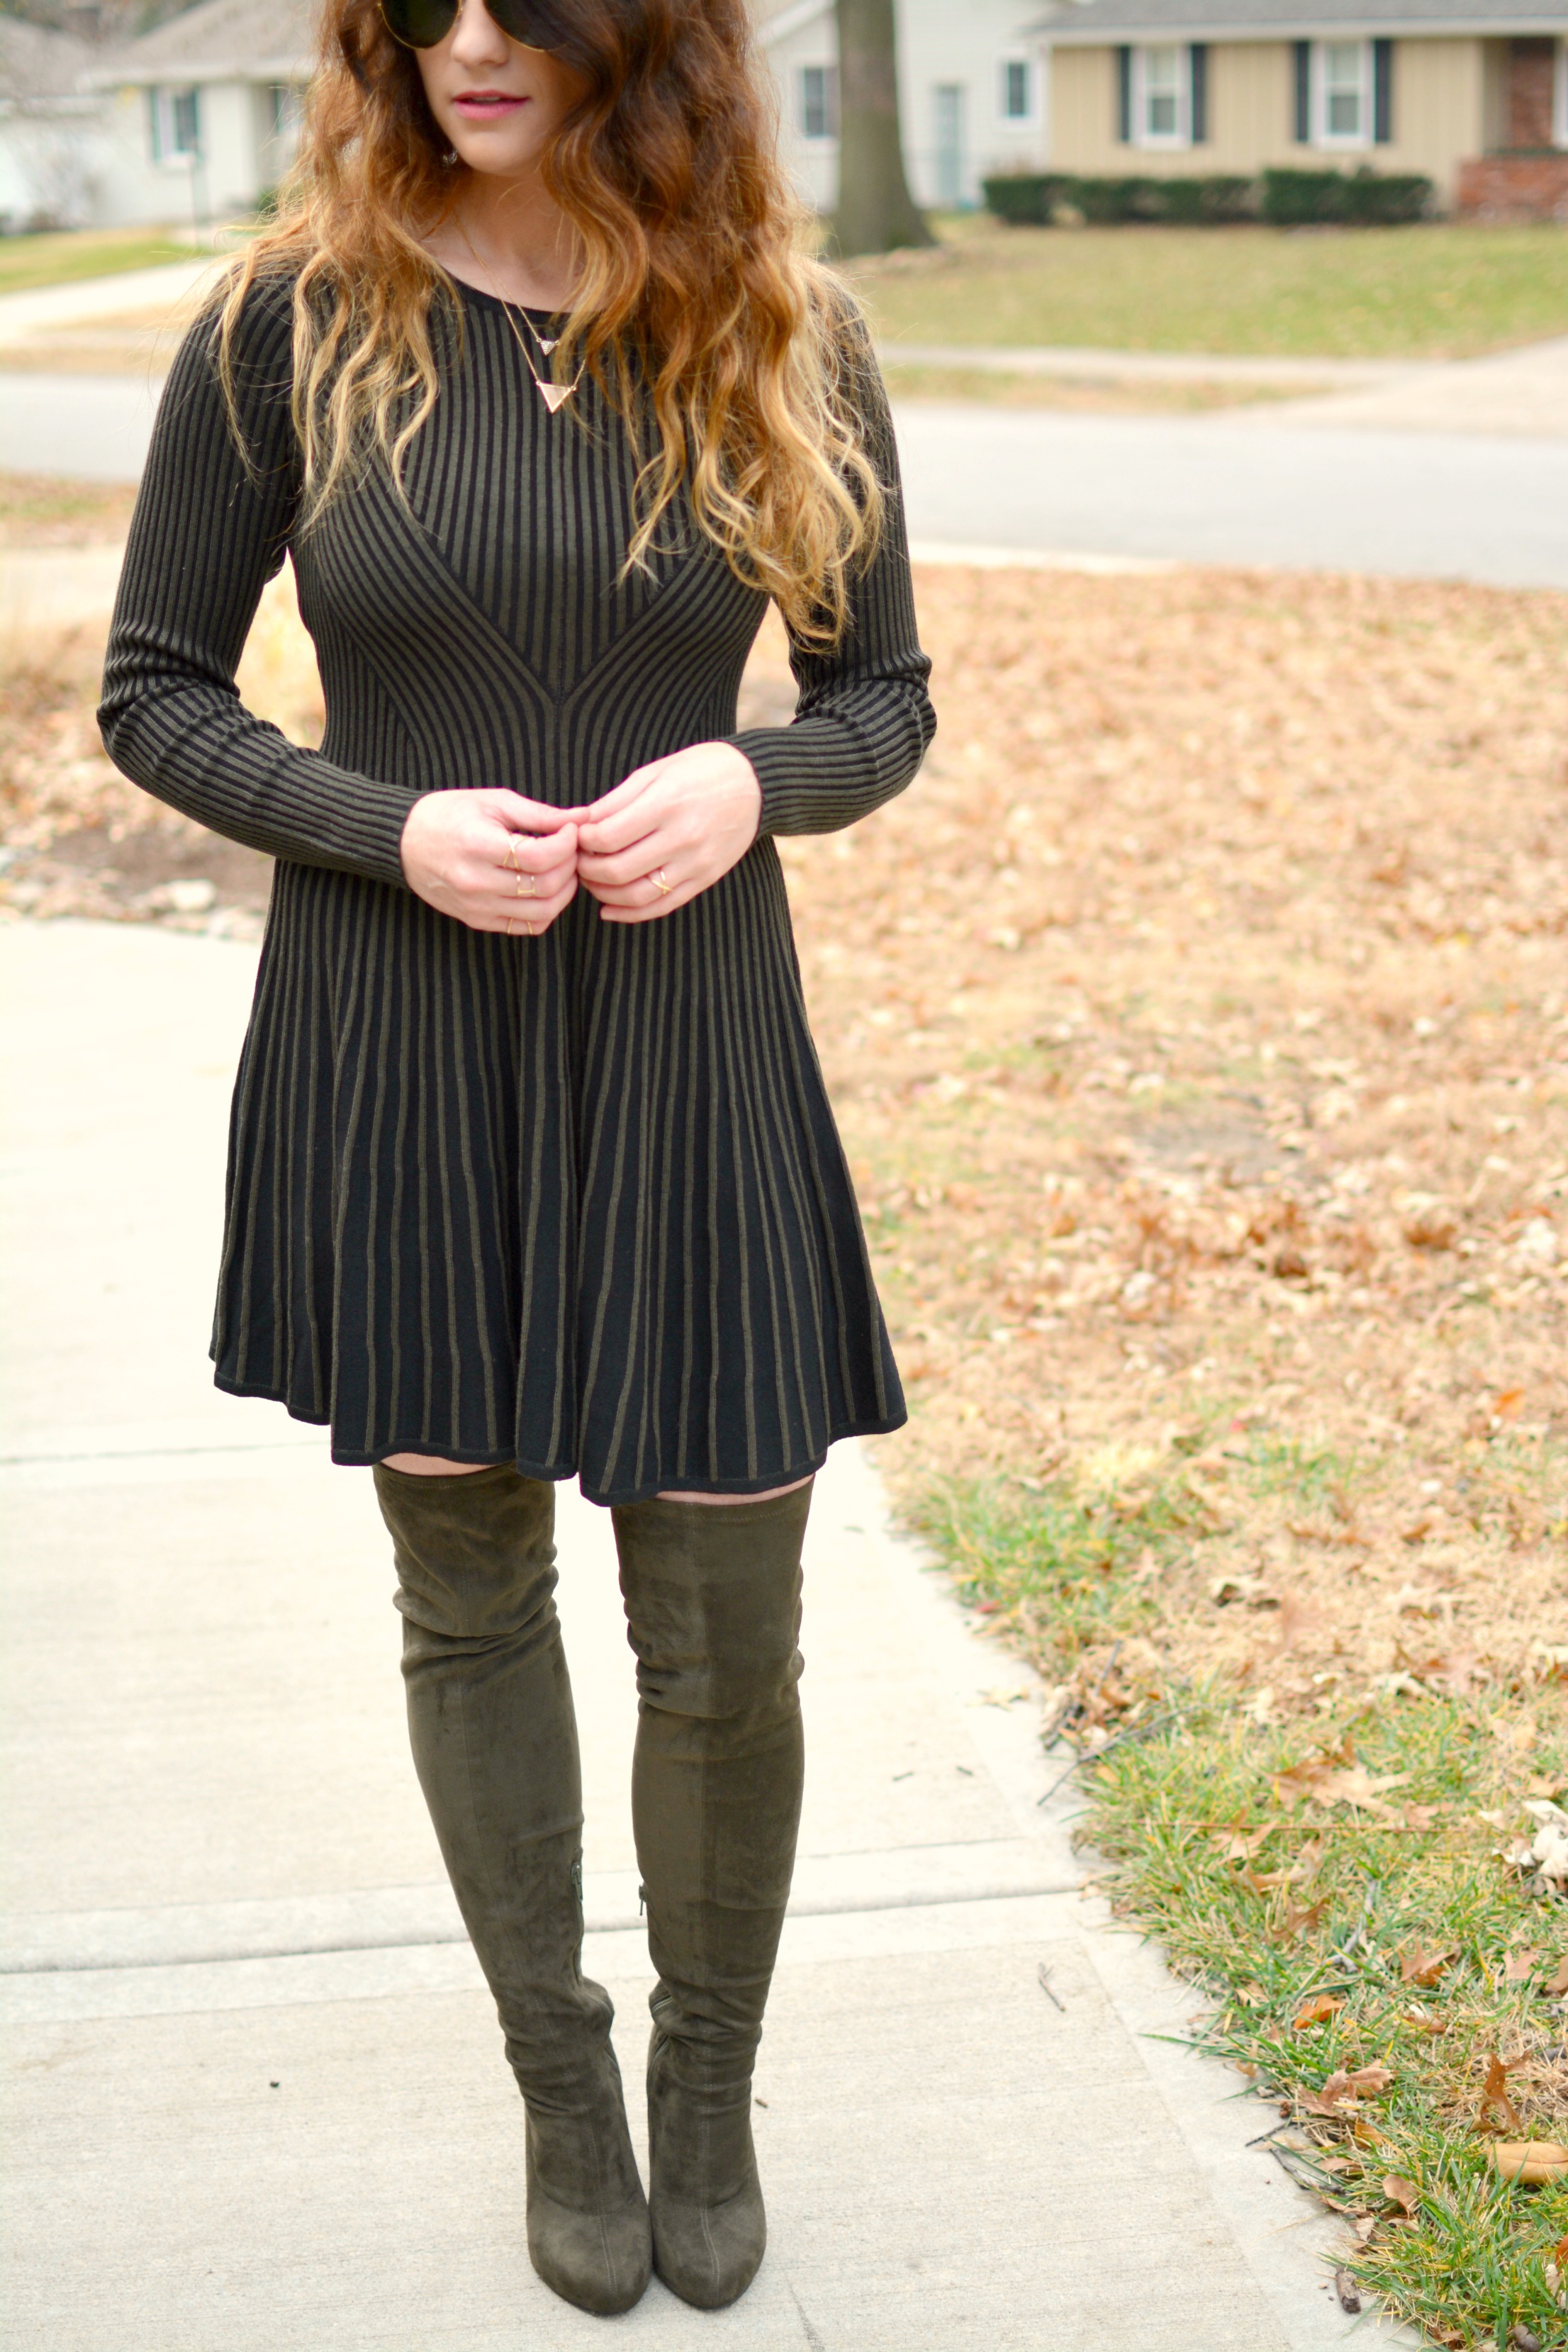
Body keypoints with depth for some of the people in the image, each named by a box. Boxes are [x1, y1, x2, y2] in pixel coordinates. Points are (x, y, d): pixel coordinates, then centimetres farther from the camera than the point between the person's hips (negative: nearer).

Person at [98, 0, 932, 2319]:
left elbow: (885, 696, 6)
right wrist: (392, 827, -17)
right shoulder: (295, 324, -5)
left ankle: (711, 2074, 34)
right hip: (392, 1058, 0)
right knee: (470, 1592, 13)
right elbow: (154, 691, 0)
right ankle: (559, 2073, 36)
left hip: (685, 1056, 0)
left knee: (724, 1646, 6)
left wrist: (755, 779, -16)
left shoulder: (782, 340, -2)